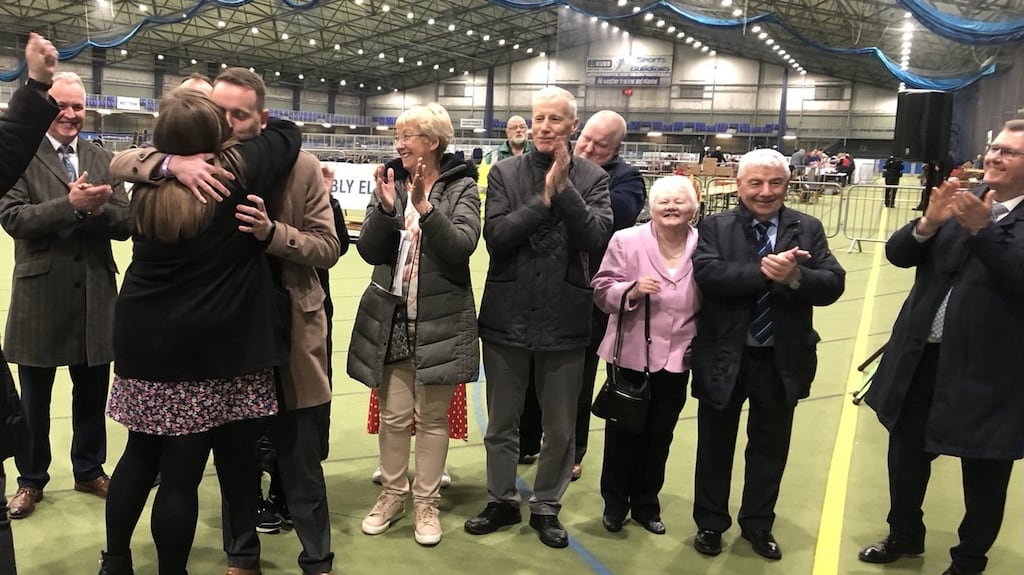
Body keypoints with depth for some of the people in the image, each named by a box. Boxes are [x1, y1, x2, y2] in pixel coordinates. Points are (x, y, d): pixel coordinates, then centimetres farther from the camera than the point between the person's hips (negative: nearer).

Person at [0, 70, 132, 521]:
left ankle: (89, 470, 32)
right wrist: (71, 205, -26)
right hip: (41, 296, -3)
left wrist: (97, 208, -20)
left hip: (95, 295, 3)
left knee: (92, 393, 15)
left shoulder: (103, 161, 7)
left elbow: (125, 223, 0)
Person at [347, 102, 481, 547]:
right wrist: (386, 207, -20)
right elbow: (369, 251, -3)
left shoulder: (461, 187, -3)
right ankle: (392, 494, 28)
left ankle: (426, 503, 21)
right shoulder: (391, 182, 5)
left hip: (439, 322, -3)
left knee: (432, 418, 8)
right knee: (393, 415, 11)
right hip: (390, 318, 3)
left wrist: (425, 206, -28)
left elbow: (462, 247, -17)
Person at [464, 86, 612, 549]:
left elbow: (596, 237, -16)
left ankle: (546, 507, 31)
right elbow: (495, 236, -14)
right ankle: (501, 500, 34)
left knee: (560, 427, 12)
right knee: (501, 422, 15)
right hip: (507, 316, 1)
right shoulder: (504, 173, -1)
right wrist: (544, 198, -19)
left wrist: (564, 188, -22)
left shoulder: (591, 177, -1)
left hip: (563, 319, 0)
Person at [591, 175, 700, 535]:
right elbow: (602, 290, -6)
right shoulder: (626, 241, -6)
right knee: (623, 432, 9)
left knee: (659, 436, 14)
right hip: (631, 355, -2)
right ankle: (615, 502, 28)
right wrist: (631, 290, -24)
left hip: (677, 358, 2)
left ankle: (646, 504, 32)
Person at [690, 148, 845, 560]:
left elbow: (833, 284, -10)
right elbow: (708, 274, -22)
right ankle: (710, 523, 33)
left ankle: (758, 524, 37)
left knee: (770, 446, 17)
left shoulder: (808, 229, 0)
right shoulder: (715, 227, -5)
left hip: (781, 360, 2)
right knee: (716, 445, 14)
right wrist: (763, 270, -32)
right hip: (725, 357, -2)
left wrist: (794, 276, -29)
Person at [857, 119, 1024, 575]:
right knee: (906, 454, 19)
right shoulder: (963, 201, 5)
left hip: (986, 370, -4)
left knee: (983, 476, 13)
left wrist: (982, 229, -31)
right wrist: (929, 223, -19)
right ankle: (905, 536, 42)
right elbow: (897, 253, -1)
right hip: (922, 358, 5)